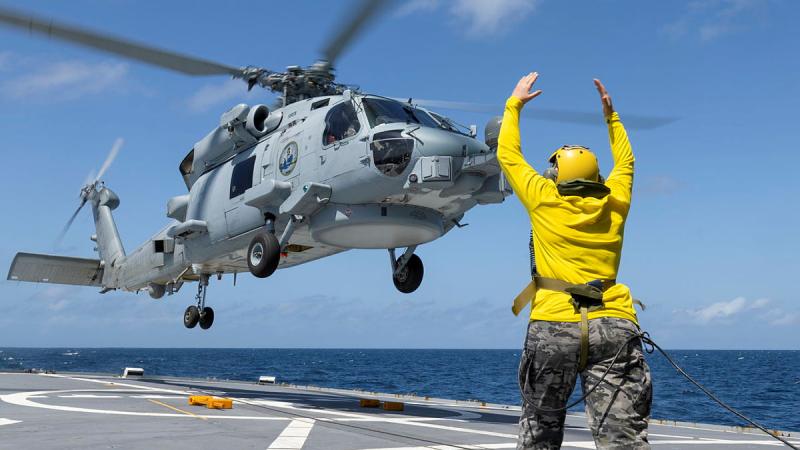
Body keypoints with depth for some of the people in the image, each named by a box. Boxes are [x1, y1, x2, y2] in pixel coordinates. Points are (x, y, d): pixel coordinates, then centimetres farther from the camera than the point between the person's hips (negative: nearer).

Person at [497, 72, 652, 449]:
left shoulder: (544, 201, 5)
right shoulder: (614, 206, 12)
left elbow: (508, 155, 18)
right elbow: (625, 163, 32)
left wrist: (515, 104, 29)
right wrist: (611, 114, 37)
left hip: (553, 327, -1)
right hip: (613, 327, 2)